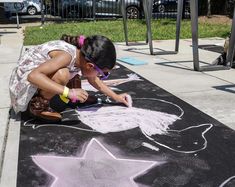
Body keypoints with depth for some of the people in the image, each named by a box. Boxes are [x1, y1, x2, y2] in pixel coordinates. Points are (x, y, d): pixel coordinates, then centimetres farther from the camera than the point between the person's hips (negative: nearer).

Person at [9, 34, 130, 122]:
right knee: (62, 74, -33)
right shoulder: (67, 55, -33)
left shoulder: (83, 57, -8)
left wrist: (116, 97, 11)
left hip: (41, 73, 8)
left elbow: (93, 80, 11)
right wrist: (68, 92, -45)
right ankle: (38, 104, -13)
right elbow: (33, 75, -43)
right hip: (25, 78, -8)